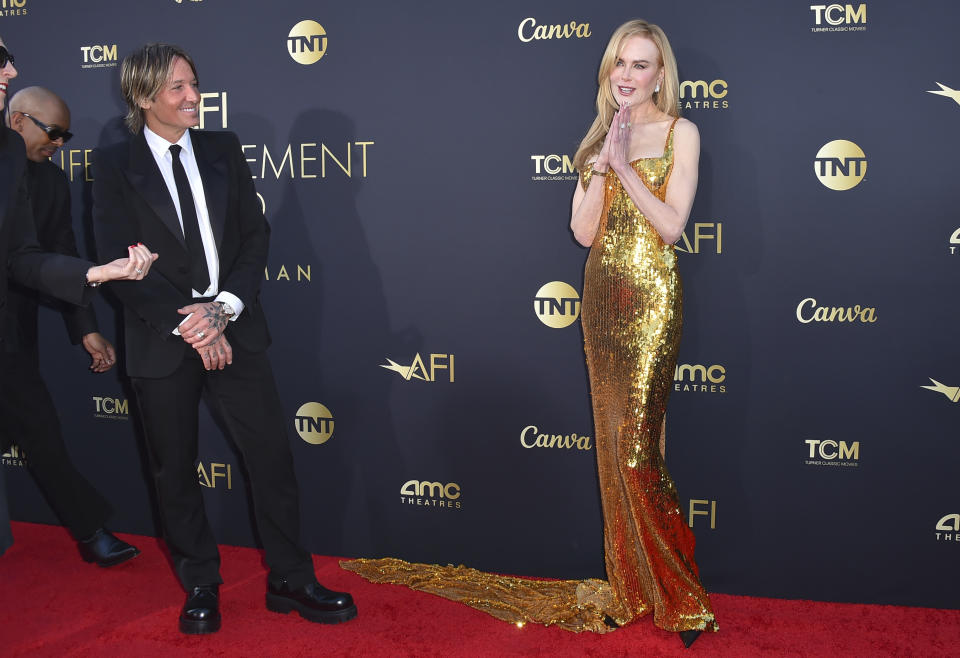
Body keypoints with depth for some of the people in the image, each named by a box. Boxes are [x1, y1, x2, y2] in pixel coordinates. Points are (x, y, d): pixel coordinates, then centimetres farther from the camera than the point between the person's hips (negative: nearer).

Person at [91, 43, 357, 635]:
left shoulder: (223, 150, 7)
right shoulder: (115, 165, -2)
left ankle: (291, 580, 17)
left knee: (273, 455, 2)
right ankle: (200, 587, 27)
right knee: (176, 471, 9)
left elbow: (255, 236, 3)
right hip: (164, 338, -2)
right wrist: (186, 326, -15)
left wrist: (223, 308, -11)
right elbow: (120, 263, -8)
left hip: (233, 329, 2)